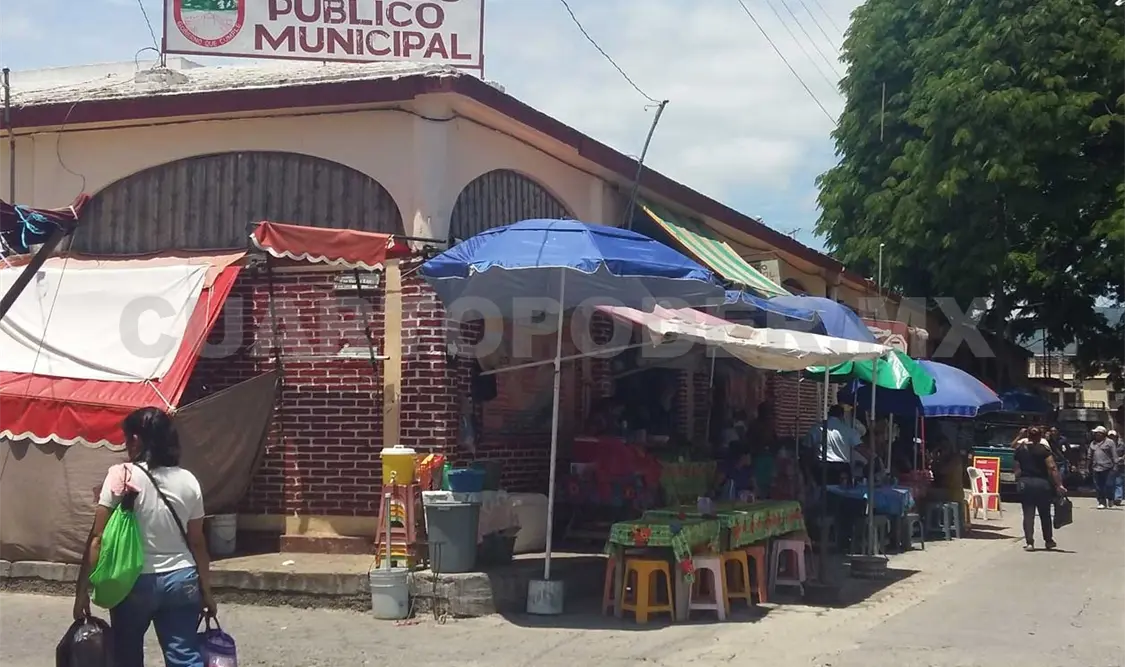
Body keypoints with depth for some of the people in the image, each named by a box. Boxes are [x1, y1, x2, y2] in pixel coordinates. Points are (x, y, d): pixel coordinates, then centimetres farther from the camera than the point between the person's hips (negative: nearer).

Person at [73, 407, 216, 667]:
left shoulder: (121, 476, -9)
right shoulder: (188, 481, 1)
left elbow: (98, 539, -11)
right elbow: (197, 543, 3)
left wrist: (83, 590, -6)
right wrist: (205, 590, 12)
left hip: (134, 582, -2)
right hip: (181, 580, 2)